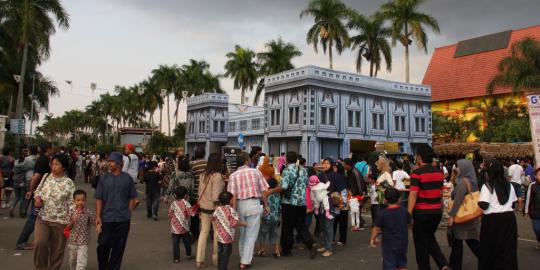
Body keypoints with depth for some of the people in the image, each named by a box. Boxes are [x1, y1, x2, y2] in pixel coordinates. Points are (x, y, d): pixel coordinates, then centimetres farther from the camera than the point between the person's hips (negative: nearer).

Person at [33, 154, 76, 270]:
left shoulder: (68, 183, -9)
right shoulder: (46, 176, 3)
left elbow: (71, 203, -7)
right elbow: (38, 190, 18)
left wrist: (71, 221, -11)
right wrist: (37, 197, -5)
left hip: (60, 221, -3)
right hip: (42, 217, 3)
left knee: (57, 249, 8)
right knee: (40, 243, -12)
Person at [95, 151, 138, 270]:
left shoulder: (127, 178, 1)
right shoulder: (104, 178, 3)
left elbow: (132, 198, 7)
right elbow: (99, 199, 3)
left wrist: (127, 213, -1)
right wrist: (98, 216, -5)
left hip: (123, 220, 0)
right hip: (106, 219, 0)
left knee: (118, 247, 6)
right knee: (103, 246, 4)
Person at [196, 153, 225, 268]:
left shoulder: (203, 174, 5)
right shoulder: (217, 176, -16)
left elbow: (200, 192, 10)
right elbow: (215, 196, -20)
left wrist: (200, 205, 16)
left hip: (203, 206, 6)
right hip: (214, 207, -6)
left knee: (204, 232, 11)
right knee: (217, 232, 11)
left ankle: (199, 260, 11)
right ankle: (215, 258, 22)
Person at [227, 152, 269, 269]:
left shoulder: (233, 175, -1)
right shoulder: (256, 172, -2)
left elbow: (233, 196, -8)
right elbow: (264, 191, 0)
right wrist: (266, 205, 12)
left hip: (240, 205, 2)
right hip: (254, 204, -2)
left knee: (242, 234, 21)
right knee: (251, 235, 7)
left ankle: (243, 258, 35)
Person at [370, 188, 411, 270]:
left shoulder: (383, 213, -14)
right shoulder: (404, 211, -2)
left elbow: (376, 228, -11)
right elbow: (408, 224, 12)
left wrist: (373, 239, 5)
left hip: (389, 244, -4)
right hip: (403, 242, 4)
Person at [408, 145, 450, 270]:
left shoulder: (417, 173, -15)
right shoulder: (439, 172, 5)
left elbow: (413, 195, -21)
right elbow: (440, 193, 14)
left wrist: (409, 214, -19)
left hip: (422, 212, -6)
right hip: (437, 211, 7)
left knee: (421, 243, 9)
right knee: (430, 238, 24)